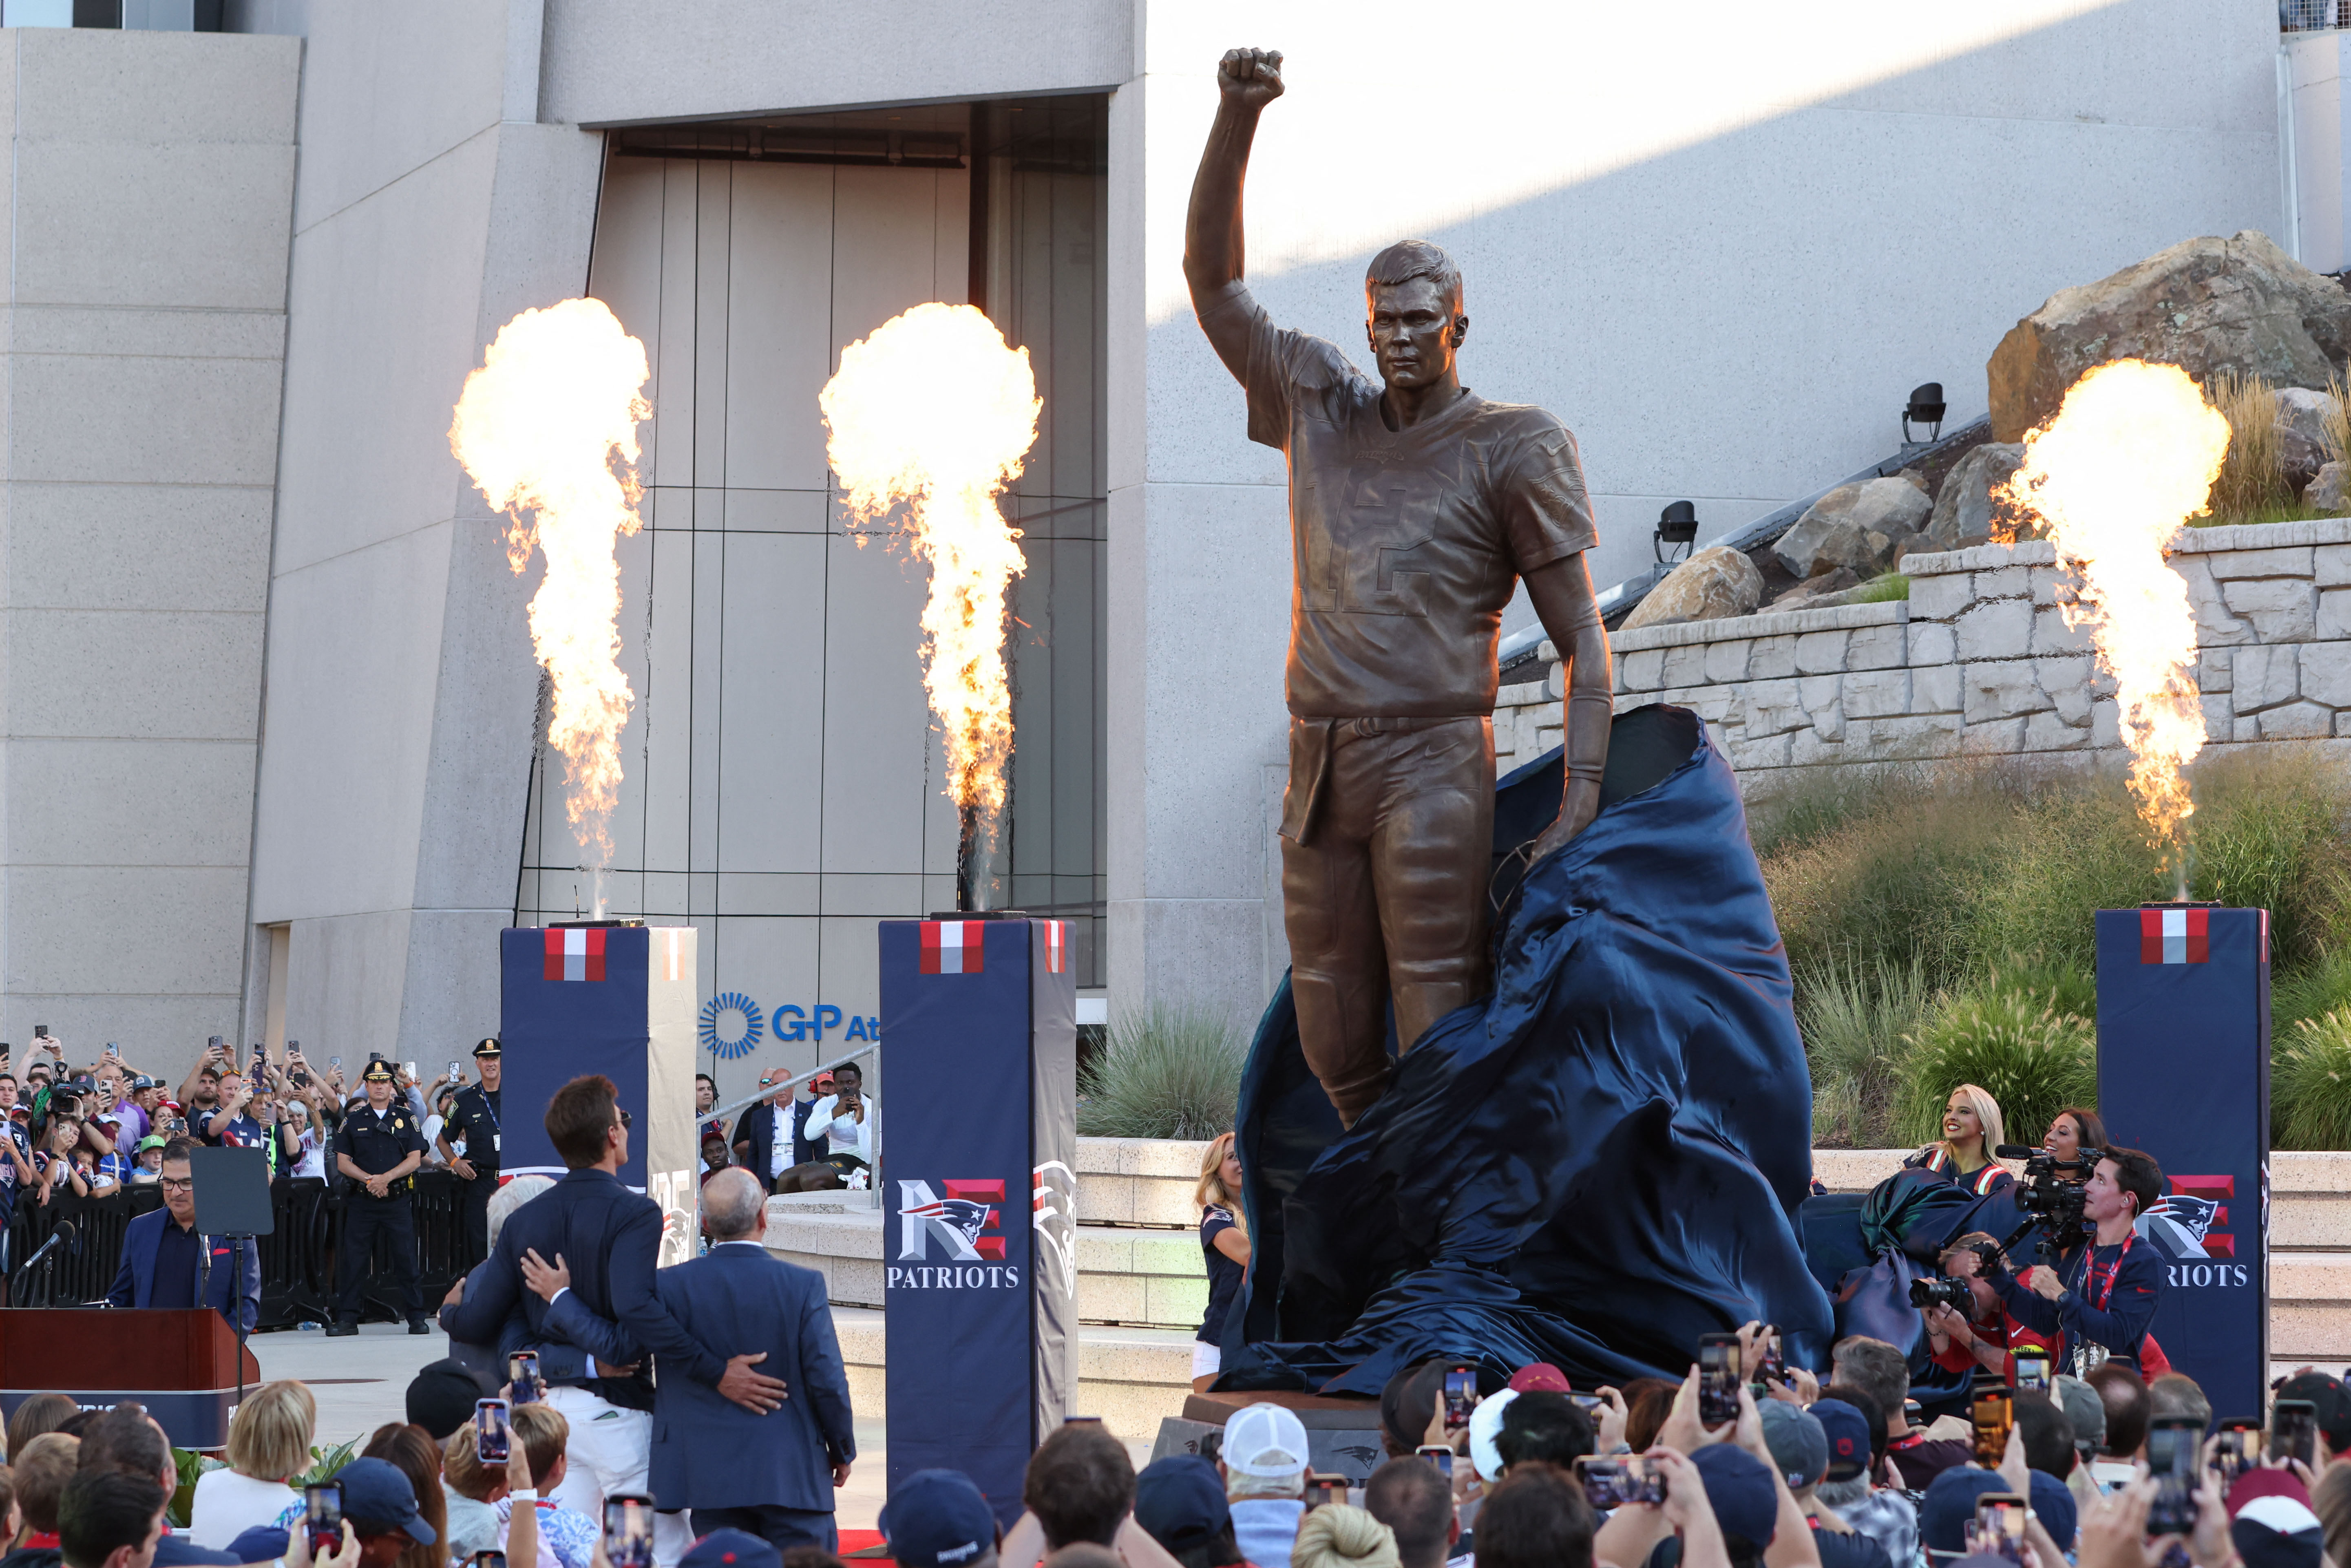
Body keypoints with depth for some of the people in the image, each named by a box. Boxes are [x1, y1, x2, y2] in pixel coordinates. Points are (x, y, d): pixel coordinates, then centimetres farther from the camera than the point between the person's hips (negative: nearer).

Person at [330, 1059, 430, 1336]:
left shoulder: (407, 1118, 6)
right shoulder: (354, 1120, 7)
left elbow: (415, 1159, 0)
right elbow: (342, 1162, 4)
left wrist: (386, 1178, -14)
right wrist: (369, 1180, -11)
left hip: (398, 1199, -1)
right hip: (362, 1199, 1)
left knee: (406, 1258, -2)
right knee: (353, 1259, -1)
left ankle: (416, 1317, 6)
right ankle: (347, 1318, 5)